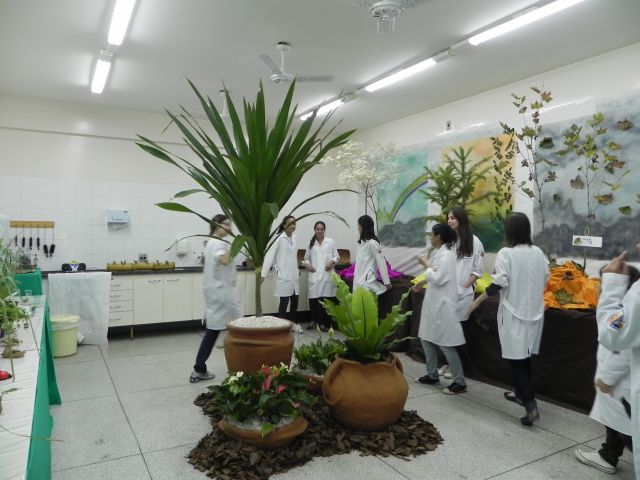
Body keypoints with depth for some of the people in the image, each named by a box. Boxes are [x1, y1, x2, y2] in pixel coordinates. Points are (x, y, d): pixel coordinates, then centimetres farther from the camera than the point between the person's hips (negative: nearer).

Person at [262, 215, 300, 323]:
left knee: (295, 302, 11)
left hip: (294, 275, 7)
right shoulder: (279, 238, -12)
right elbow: (269, 255, -17)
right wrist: (263, 274, -23)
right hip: (284, 276, -6)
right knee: (284, 302, -2)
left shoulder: (294, 238, 9)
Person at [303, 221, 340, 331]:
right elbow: (307, 257, 17)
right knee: (313, 298, 2)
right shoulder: (310, 243, 12)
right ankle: (314, 319, 24)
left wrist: (332, 262, -13)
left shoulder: (330, 242, 5)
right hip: (314, 274, 2)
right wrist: (307, 264, -2)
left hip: (326, 274, -2)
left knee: (325, 299, -6)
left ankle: (324, 322, 5)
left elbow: (337, 256, 5)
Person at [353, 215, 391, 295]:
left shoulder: (372, 243, -13)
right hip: (359, 280, 9)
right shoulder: (364, 242, 15)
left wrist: (387, 282, -13)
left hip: (367, 281, -9)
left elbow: (381, 263, -14)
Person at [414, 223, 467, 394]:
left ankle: (459, 382, 8)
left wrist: (426, 264, -13)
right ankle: (432, 375, 28)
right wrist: (423, 282, 18)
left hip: (442, 304, -10)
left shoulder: (447, 254, -18)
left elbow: (438, 278, -24)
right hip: (433, 303, 10)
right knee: (427, 339, 16)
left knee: (446, 345, -3)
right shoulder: (440, 252, 11)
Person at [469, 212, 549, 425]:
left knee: (516, 359, 0)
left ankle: (531, 405, -8)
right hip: (534, 311, 6)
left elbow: (498, 284, -19)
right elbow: (545, 279, 10)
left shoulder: (506, 253, -15)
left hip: (514, 312, -6)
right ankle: (521, 393, 34)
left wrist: (477, 302, -10)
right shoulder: (538, 252, 3)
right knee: (524, 356, 20)